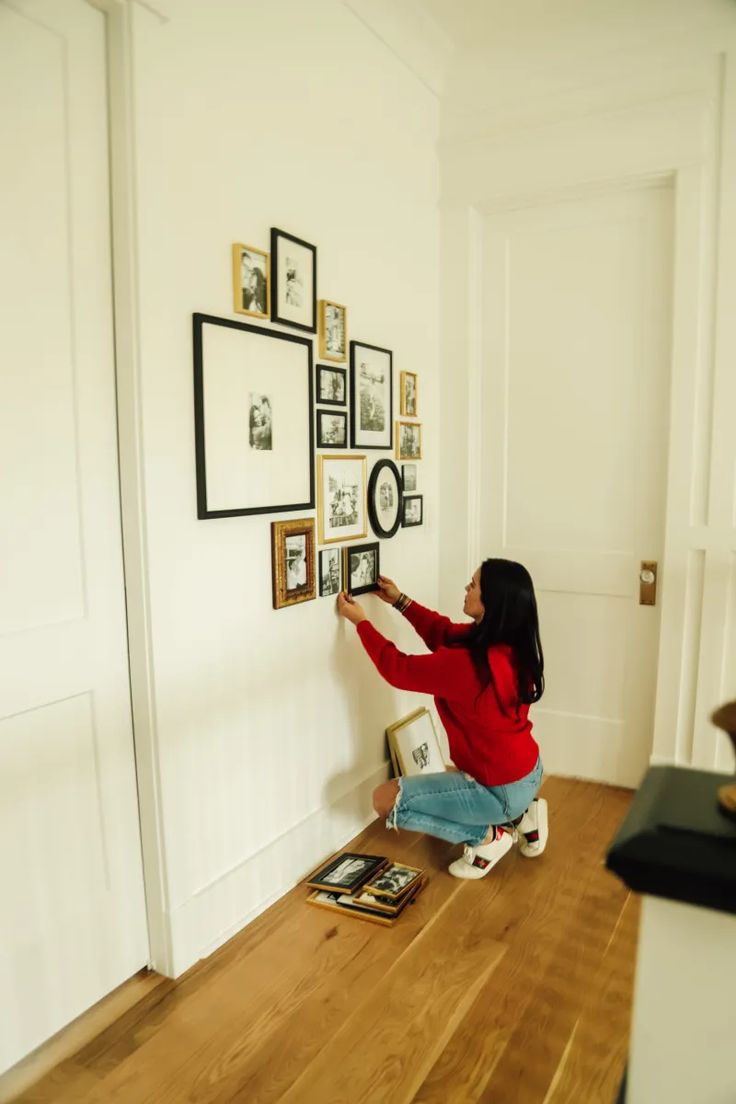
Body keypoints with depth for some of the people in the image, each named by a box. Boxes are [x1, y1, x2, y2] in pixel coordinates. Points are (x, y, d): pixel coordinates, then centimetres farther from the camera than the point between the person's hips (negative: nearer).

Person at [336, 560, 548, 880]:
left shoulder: (465, 664, -33)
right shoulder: (510, 644, -7)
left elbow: (398, 668, -16)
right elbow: (445, 633, 10)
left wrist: (360, 621, -5)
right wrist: (400, 601, 10)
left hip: (503, 790, -9)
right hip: (526, 772, 9)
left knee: (386, 799, -4)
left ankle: (487, 837, 2)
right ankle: (521, 815, 19)